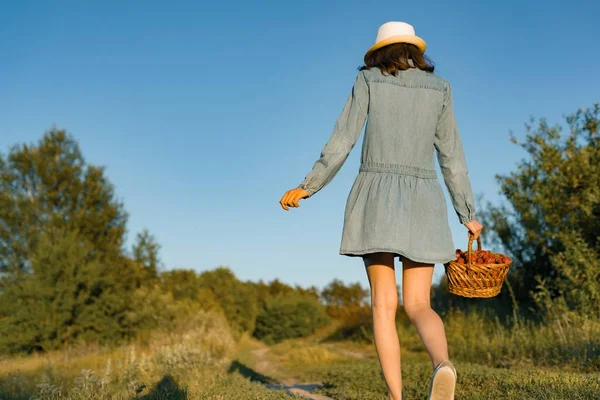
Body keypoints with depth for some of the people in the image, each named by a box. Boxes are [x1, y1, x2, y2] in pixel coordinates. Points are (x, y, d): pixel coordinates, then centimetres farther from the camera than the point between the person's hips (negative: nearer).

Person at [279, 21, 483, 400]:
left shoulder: (367, 80, 6)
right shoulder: (439, 88, 11)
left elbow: (341, 142, -1)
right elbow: (453, 157, 9)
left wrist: (307, 187, 6)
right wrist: (468, 214, 15)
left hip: (377, 199, -1)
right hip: (421, 203, 2)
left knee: (384, 304, 2)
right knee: (418, 306, 3)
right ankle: (442, 365, -30)